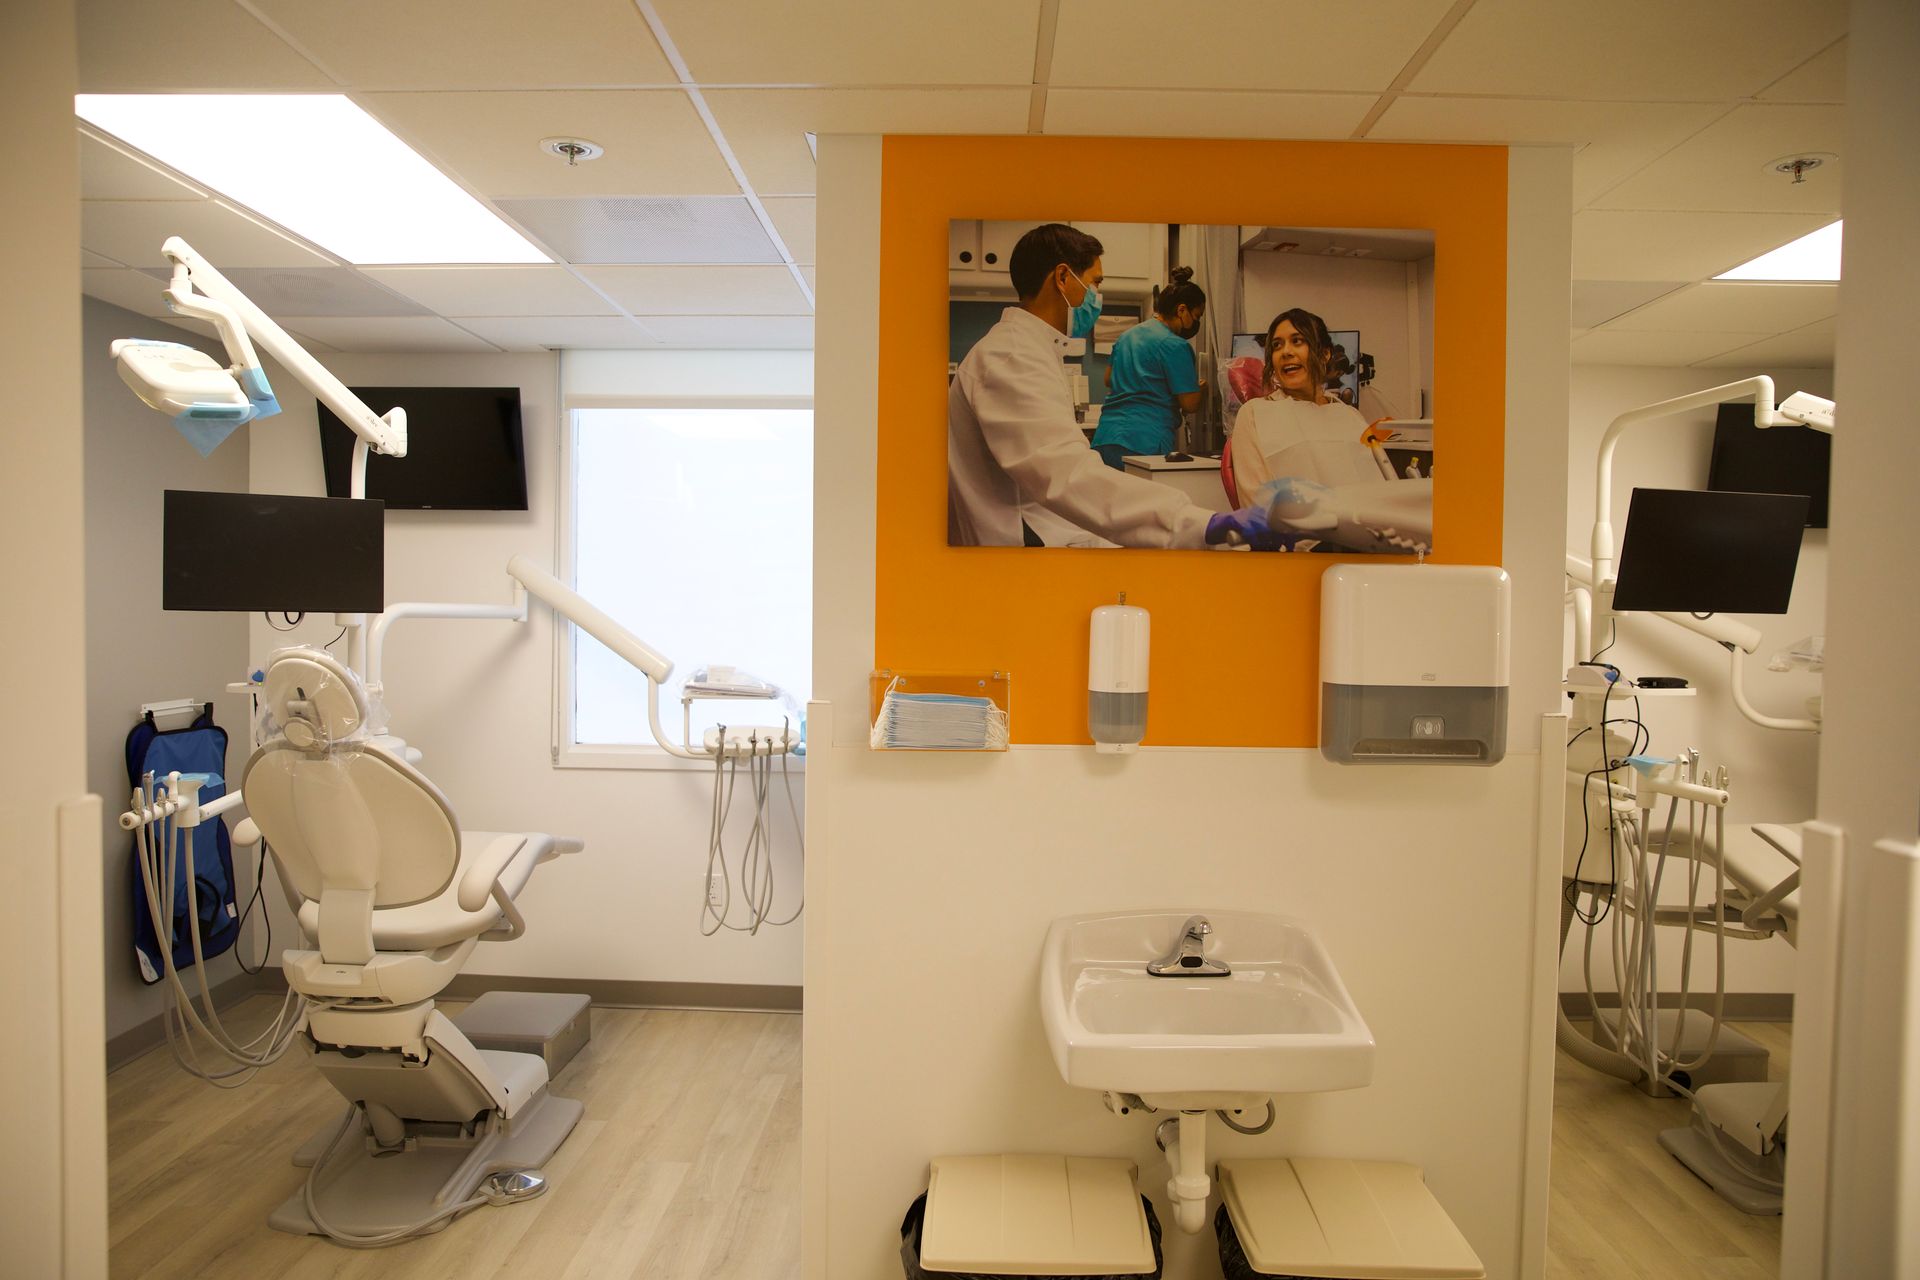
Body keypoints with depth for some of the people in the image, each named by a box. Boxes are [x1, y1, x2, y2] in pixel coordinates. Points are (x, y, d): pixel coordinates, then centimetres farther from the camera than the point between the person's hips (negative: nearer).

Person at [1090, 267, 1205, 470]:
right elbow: (1190, 405, -7)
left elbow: (1108, 380, 29)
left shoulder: (1127, 335, 16)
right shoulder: (1175, 346, -8)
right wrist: (1198, 387, 13)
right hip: (1144, 443, -8)